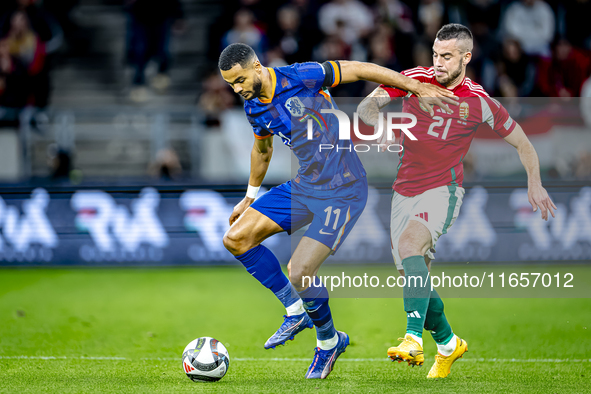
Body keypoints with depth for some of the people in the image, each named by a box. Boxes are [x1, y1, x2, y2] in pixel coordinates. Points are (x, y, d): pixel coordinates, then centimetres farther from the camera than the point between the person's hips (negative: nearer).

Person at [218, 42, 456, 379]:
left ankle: (329, 341, 12)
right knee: (236, 238, -1)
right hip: (304, 187, 8)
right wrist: (251, 197, 35)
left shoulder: (301, 77, -18)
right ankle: (296, 312, 11)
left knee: (299, 273, -17)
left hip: (342, 192, -8)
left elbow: (357, 70, -12)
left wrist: (418, 88, -10)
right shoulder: (254, 108, 4)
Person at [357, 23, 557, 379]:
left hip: (443, 191, -4)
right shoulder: (415, 79, 1)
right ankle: (448, 344, 30)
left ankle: (414, 340, -41)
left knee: (409, 243, -33)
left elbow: (522, 142, 10)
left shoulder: (480, 103, -4)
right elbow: (367, 106, -5)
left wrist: (535, 184, 7)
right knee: (413, 277, 5)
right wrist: (381, 122, -26)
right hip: (405, 191, 4)